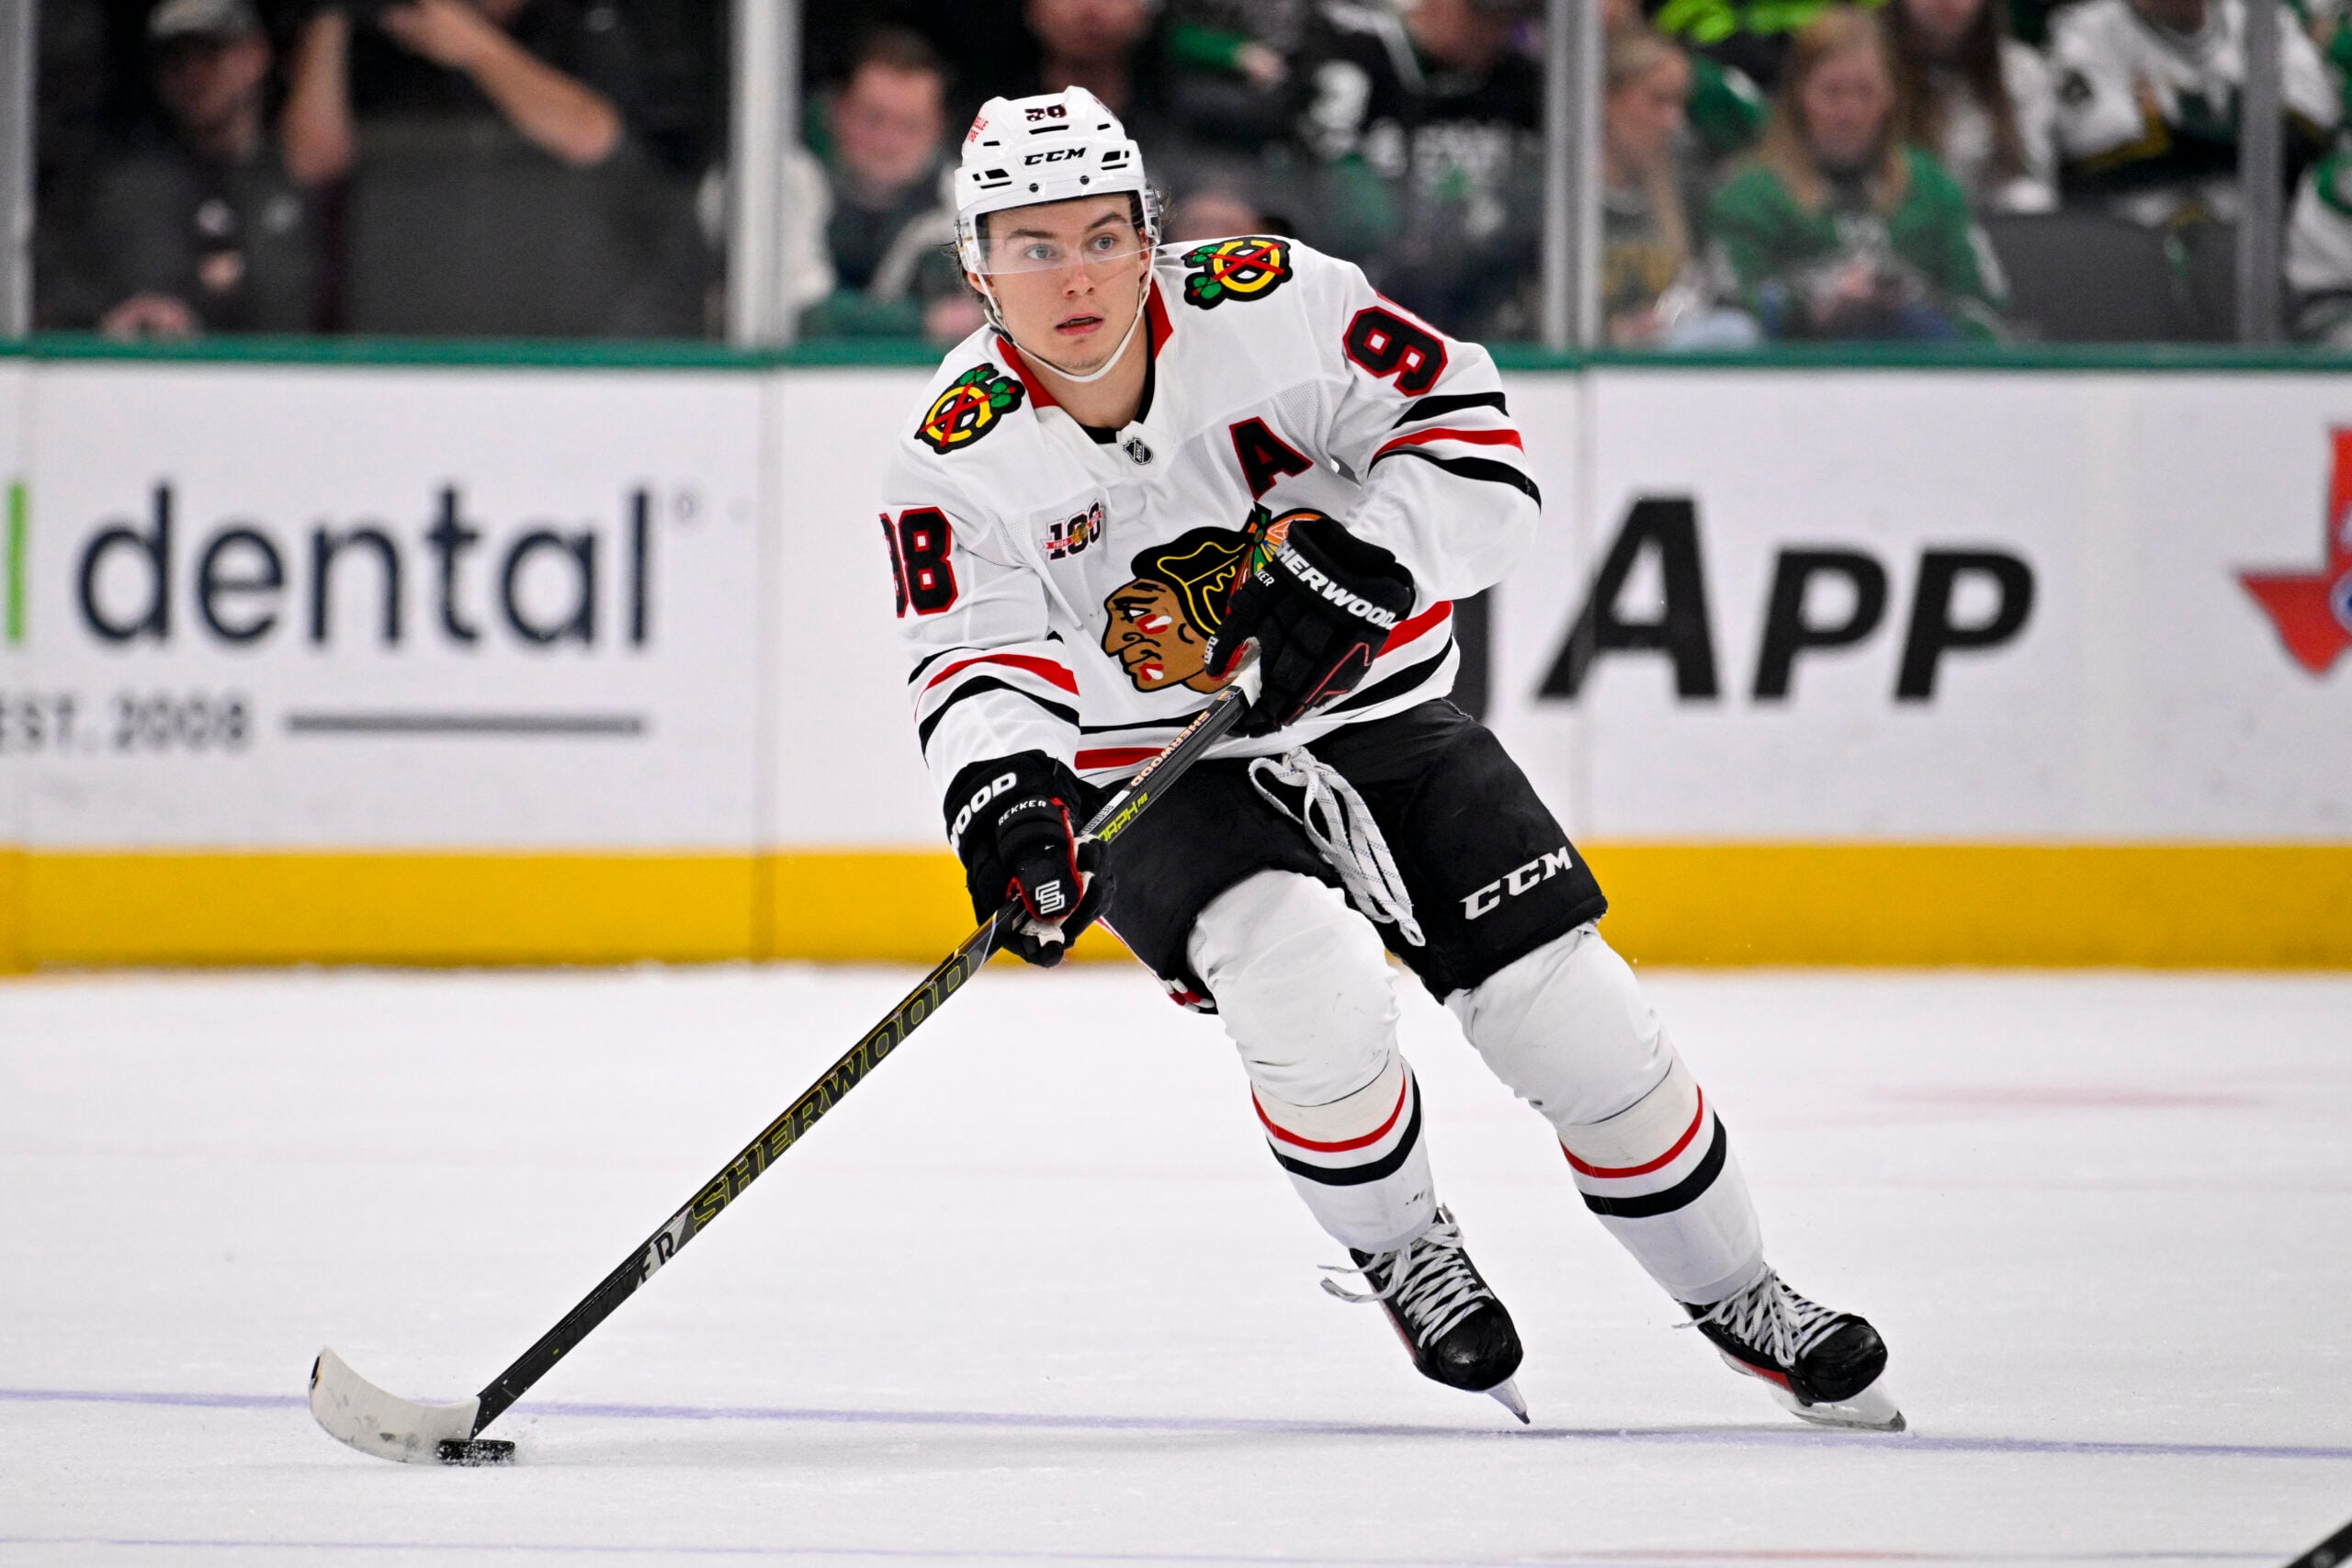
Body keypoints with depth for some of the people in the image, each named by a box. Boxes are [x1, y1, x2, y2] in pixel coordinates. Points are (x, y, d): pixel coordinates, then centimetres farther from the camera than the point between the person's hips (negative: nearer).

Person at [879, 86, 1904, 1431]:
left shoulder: (1270, 304, -16)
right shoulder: (958, 463, -15)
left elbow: (1476, 440, -14)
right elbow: (978, 667, -21)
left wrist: (1355, 563, -30)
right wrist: (1005, 802, -42)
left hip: (1377, 715, 1)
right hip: (1159, 790, -1)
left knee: (1570, 1014, -5)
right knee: (1313, 989, -31)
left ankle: (1738, 1298, 19)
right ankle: (1401, 1256, -1)